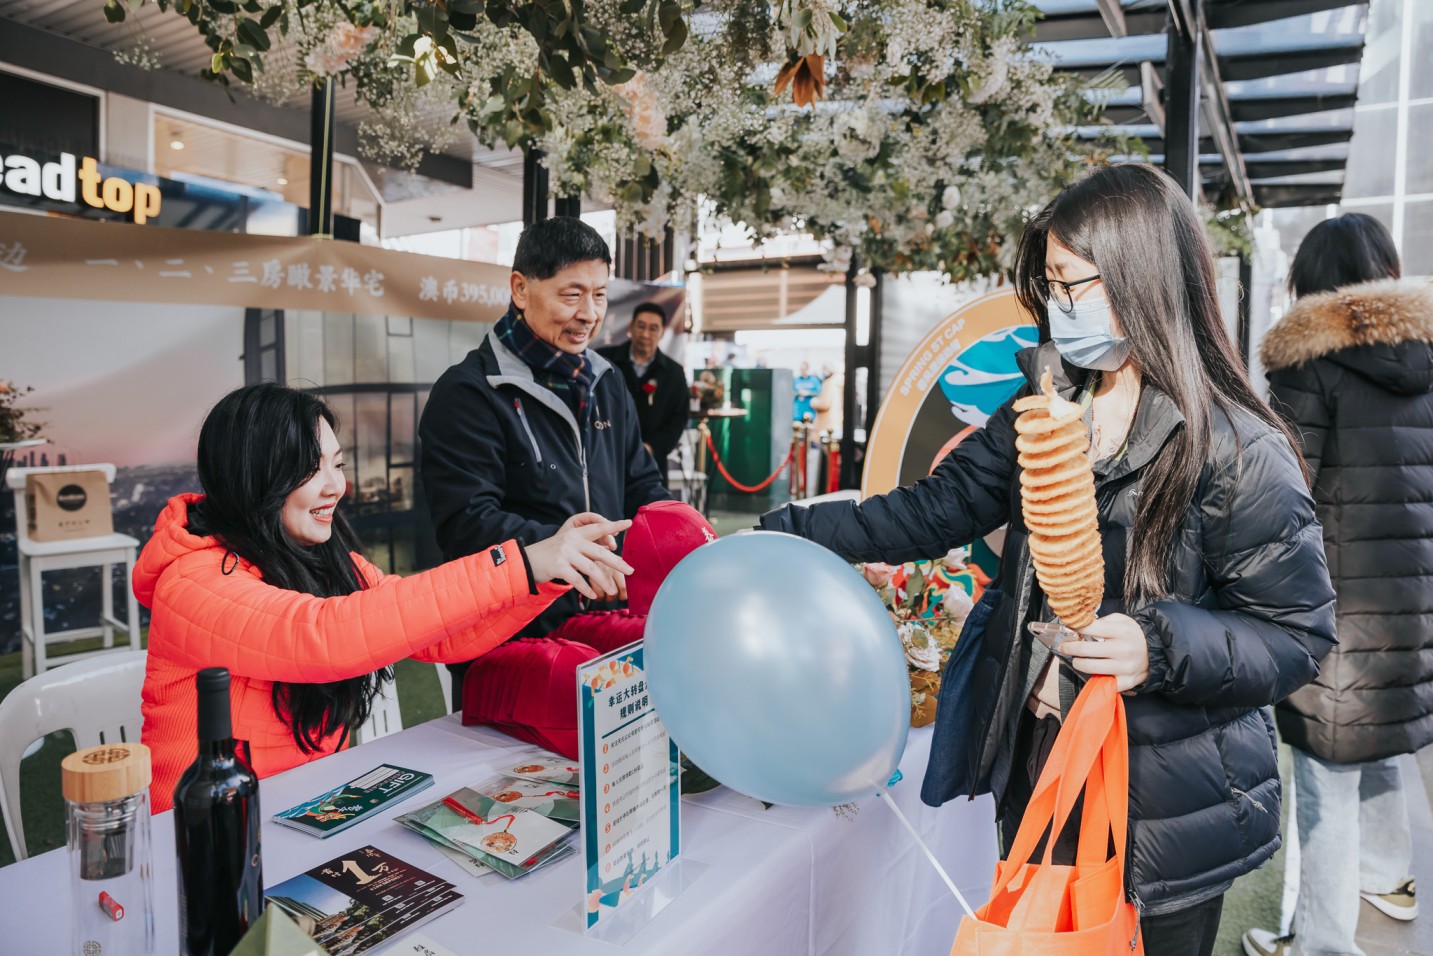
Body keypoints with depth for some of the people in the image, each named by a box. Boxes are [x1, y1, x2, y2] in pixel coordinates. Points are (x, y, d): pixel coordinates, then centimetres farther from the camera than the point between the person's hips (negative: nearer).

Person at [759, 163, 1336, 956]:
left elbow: (1297, 634, -12)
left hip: (1163, 803, -5)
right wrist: (787, 534, -6)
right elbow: (934, 510, 0)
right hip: (1036, 763, 5)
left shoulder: (1237, 452, -17)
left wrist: (1160, 647, -30)